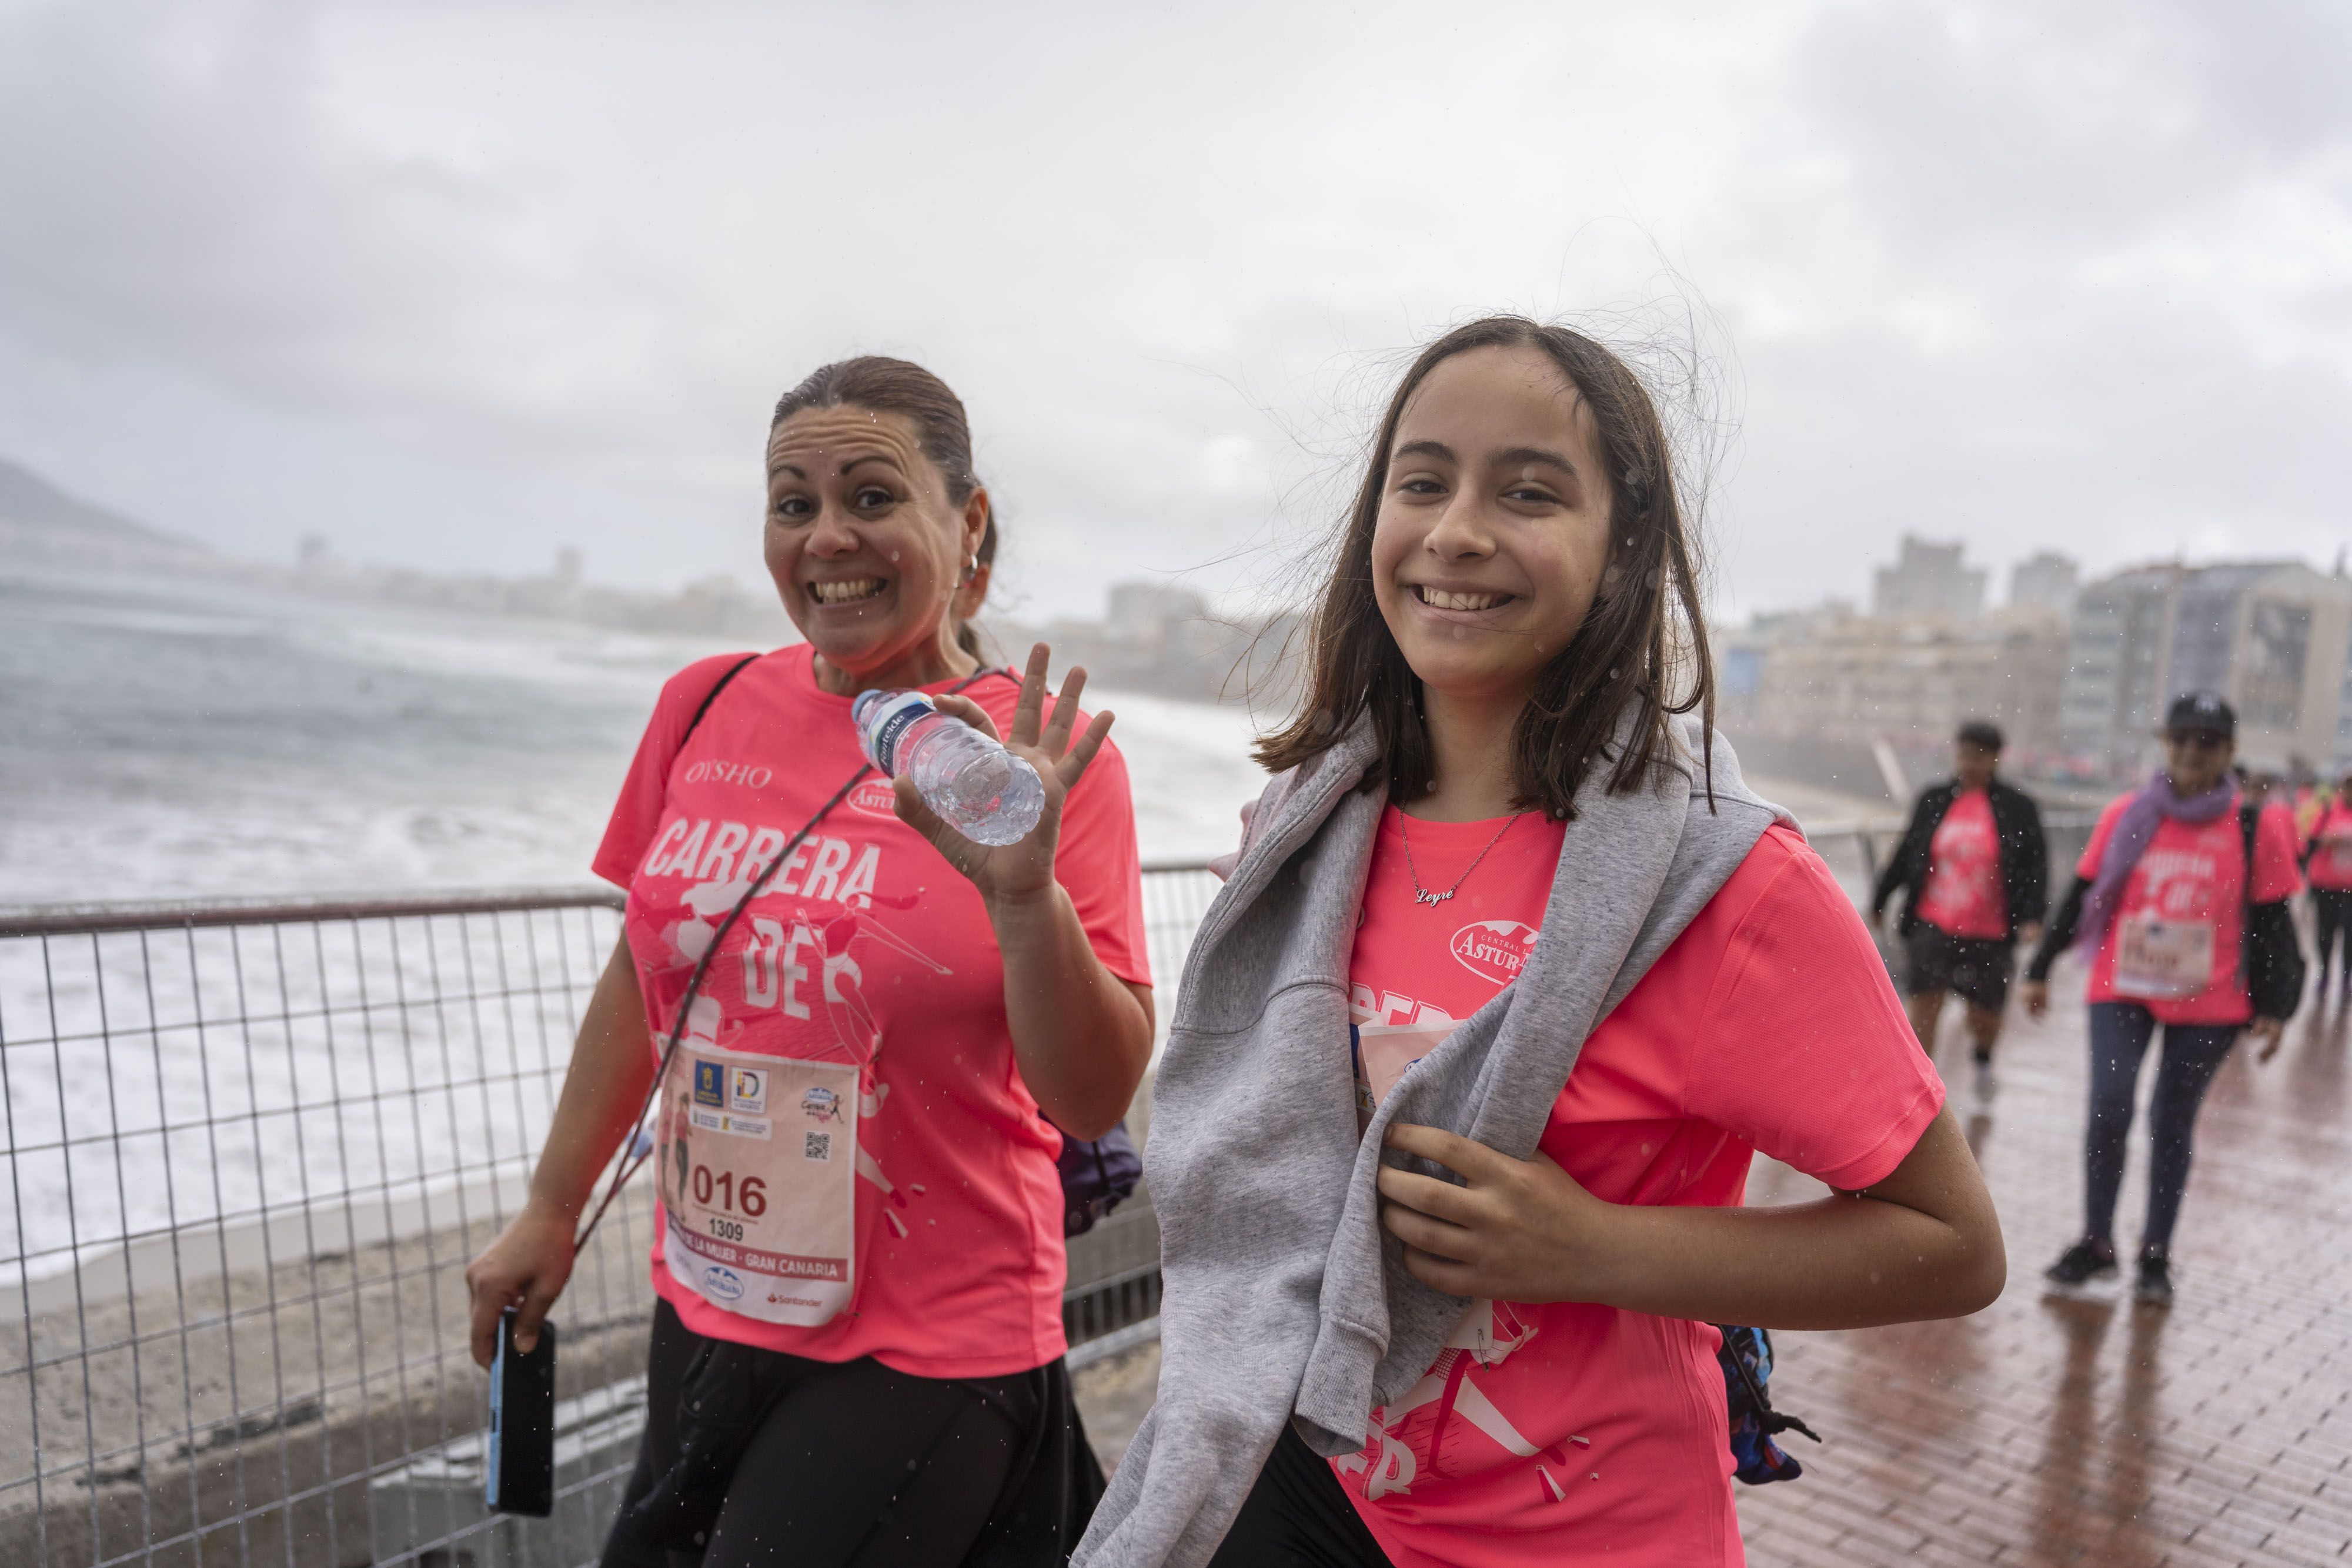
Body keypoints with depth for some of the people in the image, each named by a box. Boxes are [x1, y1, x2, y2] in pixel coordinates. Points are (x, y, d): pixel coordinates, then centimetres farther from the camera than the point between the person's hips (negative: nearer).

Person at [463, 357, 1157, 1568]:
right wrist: (551, 1211, 16)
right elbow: (642, 977, 10)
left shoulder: (1047, 760, -13)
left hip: (926, 1358, -5)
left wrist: (1025, 897, -31)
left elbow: (1095, 1102, -15)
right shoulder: (705, 708, -2)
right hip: (704, 1311, 5)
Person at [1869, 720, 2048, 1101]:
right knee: (1923, 1009, -5)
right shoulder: (1933, 800, 3)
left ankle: (1982, 1058, 45)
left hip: (1990, 933, -1)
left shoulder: (2018, 807, -3)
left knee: (1985, 1017, 10)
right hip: (1932, 924, 1)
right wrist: (1879, 902, 16)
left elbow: (2036, 867, -2)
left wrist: (2032, 917, -14)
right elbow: (1906, 856, 12)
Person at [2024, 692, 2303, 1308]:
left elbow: (2271, 924, 2)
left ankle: (2156, 1256, 22)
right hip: (2121, 990, 0)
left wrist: (2273, 1007, 0)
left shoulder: (2255, 828, -2)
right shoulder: (2127, 815, 1)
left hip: (2207, 1004, 0)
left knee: (2172, 1124, 8)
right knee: (2109, 1108, -11)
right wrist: (2040, 970, 8)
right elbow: (2081, 896, 6)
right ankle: (2097, 1243, 5)